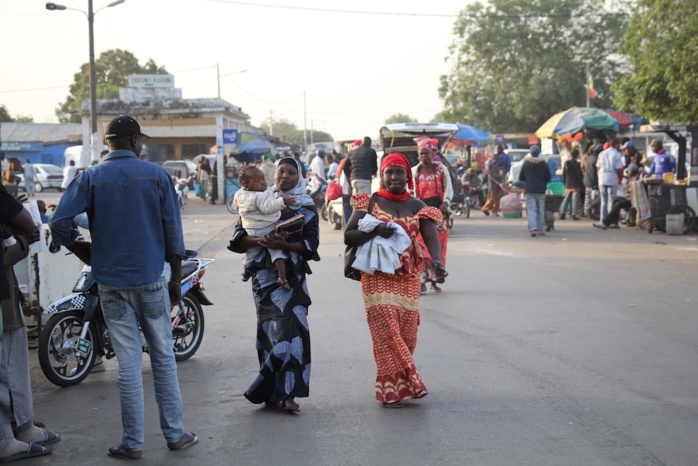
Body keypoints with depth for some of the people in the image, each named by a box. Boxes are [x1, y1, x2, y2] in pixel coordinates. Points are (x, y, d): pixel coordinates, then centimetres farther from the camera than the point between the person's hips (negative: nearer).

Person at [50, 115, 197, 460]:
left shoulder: (90, 178, -2)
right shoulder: (157, 175, 0)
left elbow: (58, 223, -12)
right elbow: (173, 229, 1)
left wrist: (80, 251, 8)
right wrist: (176, 278, 10)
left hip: (111, 281, 0)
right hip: (151, 279, 0)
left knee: (128, 363, 5)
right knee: (163, 357, 10)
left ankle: (133, 443, 11)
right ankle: (175, 434, 16)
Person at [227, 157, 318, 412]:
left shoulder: (307, 208, 10)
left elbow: (311, 243, 1)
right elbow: (238, 235, 4)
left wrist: (285, 245, -17)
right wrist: (259, 241, -16)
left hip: (293, 275, 1)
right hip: (265, 274, -1)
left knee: (292, 329, -8)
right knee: (271, 330, -6)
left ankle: (284, 393, -2)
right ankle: (278, 392, 1)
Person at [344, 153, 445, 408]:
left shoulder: (417, 207, 7)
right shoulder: (370, 202, 3)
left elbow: (431, 236, -8)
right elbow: (348, 236, 0)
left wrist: (436, 260, -29)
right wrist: (375, 231, -17)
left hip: (407, 277, 3)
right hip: (376, 275, -3)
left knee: (407, 331, 1)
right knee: (386, 329, -13)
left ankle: (400, 382, 21)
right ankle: (391, 389, -8)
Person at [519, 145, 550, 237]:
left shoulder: (526, 164, -2)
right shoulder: (544, 164, -2)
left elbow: (521, 178, 5)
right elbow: (548, 178, 2)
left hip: (529, 191, -1)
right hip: (541, 191, 1)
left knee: (531, 210, -4)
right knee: (540, 211, 10)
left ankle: (533, 228, -24)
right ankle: (540, 230, 12)